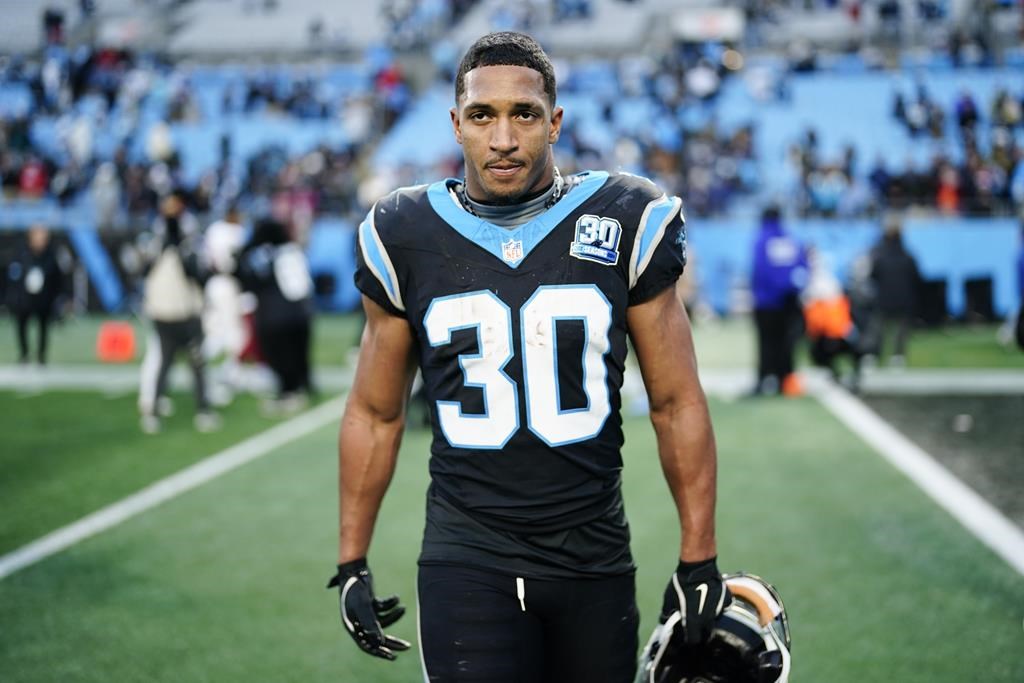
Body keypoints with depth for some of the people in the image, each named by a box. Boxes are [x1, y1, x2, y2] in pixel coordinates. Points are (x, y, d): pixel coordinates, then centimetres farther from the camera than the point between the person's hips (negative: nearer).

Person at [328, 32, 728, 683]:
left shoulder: (625, 225, -3)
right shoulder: (407, 238, 0)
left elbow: (677, 403, 1)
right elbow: (375, 414, 9)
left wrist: (699, 561, 0)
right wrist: (352, 563, 8)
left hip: (595, 555, 1)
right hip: (466, 560, 0)